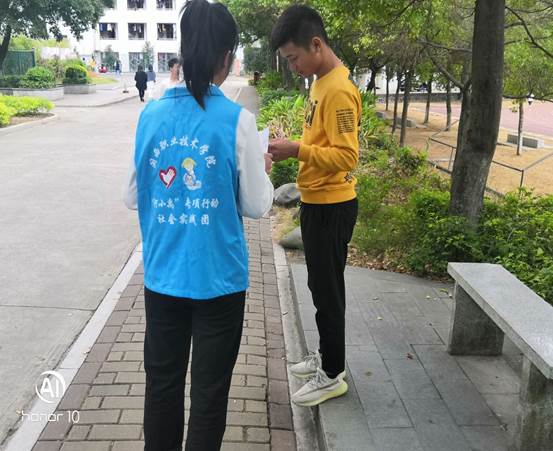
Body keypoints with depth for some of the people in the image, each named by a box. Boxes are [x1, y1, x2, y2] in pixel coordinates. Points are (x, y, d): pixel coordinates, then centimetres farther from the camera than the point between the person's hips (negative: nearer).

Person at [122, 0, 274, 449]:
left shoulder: (152, 114, -3)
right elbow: (256, 206, -7)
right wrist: (261, 169, 12)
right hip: (218, 279, -3)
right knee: (209, 391, 13)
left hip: (162, 276, 4)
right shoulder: (237, 119, -14)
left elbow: (132, 197, 6)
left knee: (162, 383, 20)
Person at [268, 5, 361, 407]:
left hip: (331, 206, -10)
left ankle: (333, 375, 17)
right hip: (317, 202, 10)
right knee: (320, 286, 19)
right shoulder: (321, 82, 11)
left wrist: (296, 150, -26)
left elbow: (347, 157, -25)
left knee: (328, 290, 1)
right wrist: (294, 149, 6)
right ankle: (326, 355, 35)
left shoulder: (339, 89, -20)